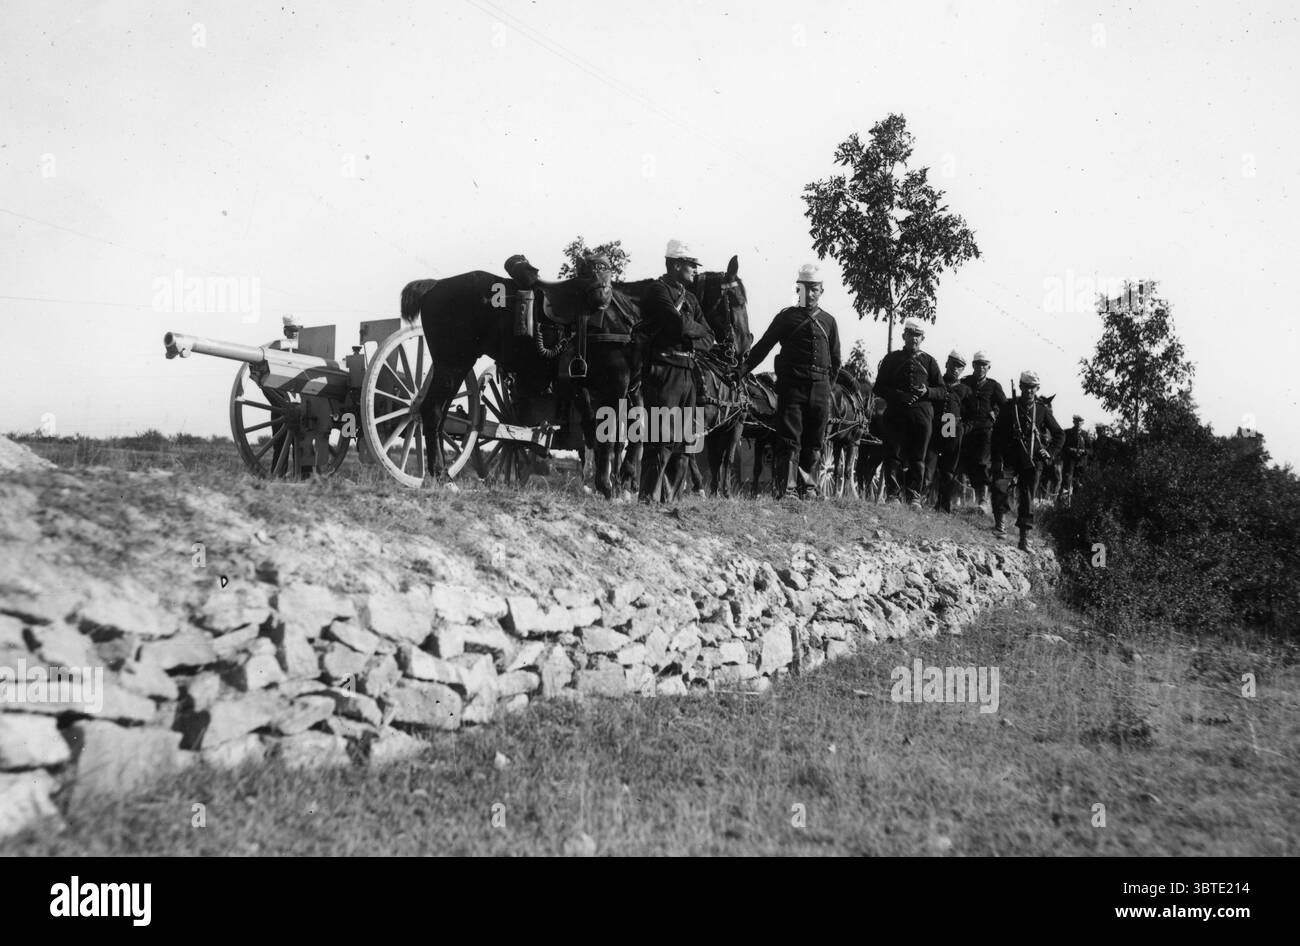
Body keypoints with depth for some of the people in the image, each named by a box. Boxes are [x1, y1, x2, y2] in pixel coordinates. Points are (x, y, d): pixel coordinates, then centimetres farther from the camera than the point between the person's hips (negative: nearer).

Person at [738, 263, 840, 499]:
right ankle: (783, 492, -12)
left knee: (813, 445, 7)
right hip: (792, 386, -4)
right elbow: (762, 347, 5)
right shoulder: (786, 317, 6)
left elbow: (835, 360, 21)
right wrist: (742, 370, -2)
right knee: (789, 443, -10)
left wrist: (827, 385, 15)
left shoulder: (828, 321, 15)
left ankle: (808, 491, 14)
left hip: (820, 389, 4)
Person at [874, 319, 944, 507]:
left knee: (918, 457, -1)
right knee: (893, 455, -5)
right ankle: (892, 494, -2)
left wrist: (927, 391, -8)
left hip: (922, 414, 1)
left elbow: (942, 391, 14)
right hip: (896, 413, -1)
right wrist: (899, 396, -10)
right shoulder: (891, 359, 13)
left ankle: (914, 496, 1)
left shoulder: (929, 362, 16)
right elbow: (879, 387, 7)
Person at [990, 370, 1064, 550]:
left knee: (1027, 498, 1)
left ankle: (1024, 537, 6)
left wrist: (1051, 453, 1)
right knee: (1000, 486, -21)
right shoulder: (1010, 407, 3)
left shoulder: (1042, 410, 5)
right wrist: (998, 459, -7)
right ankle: (999, 522, -5)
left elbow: (1059, 434, 14)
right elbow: (997, 432, 1)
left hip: (1032, 461, 1)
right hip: (1010, 459, 0)